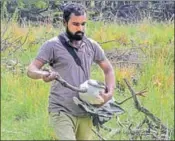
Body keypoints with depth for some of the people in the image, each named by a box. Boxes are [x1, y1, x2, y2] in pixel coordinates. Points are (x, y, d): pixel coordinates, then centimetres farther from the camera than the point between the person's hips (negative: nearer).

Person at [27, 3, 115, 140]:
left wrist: (110, 93, 1)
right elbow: (31, 70, -9)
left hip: (85, 112, 5)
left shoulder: (92, 46, 8)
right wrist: (43, 74, -32)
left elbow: (108, 69, 19)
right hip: (62, 111, -5)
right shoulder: (53, 45, -5)